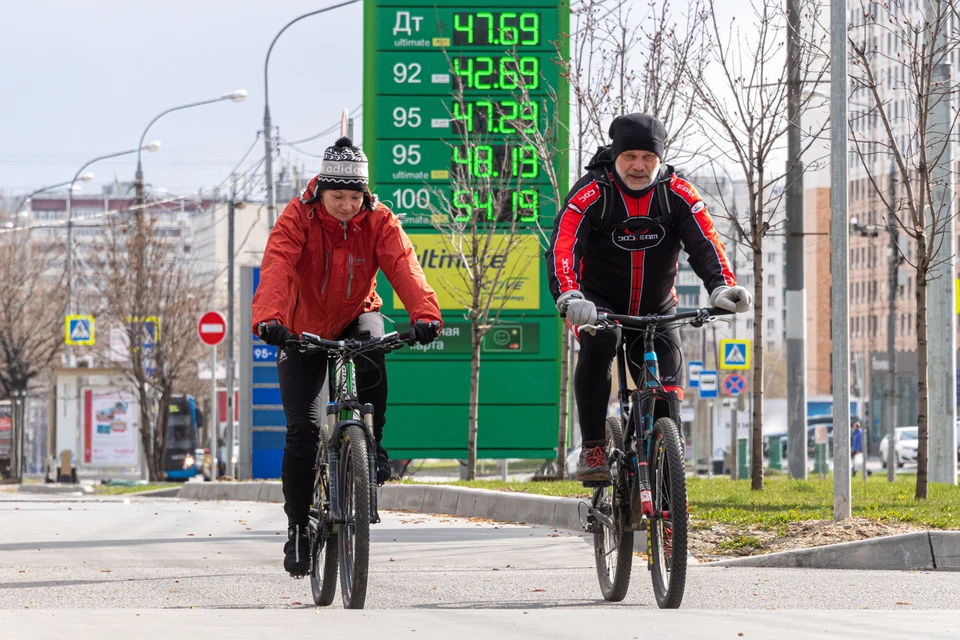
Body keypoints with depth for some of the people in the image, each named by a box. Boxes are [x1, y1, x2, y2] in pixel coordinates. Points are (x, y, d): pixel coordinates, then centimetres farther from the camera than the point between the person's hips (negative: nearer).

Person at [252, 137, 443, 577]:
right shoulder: (298, 219, -19)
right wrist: (267, 319, -53)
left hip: (354, 318, 1)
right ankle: (297, 527, 3)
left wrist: (424, 313, -48)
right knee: (303, 429, -12)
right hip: (304, 330, -1)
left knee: (371, 346, -36)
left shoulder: (378, 222, -15)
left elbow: (403, 266, -29)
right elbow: (277, 268, -34)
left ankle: (371, 447, -18)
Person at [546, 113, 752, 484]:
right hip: (600, 301, -3)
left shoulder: (678, 195, -11)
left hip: (656, 309, 3)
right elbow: (562, 248, -31)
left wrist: (722, 287, -43)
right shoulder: (591, 194, -18)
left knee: (666, 393, -9)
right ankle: (593, 449, -27)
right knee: (600, 342, -35)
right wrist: (569, 298, -50)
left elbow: (705, 245, -23)